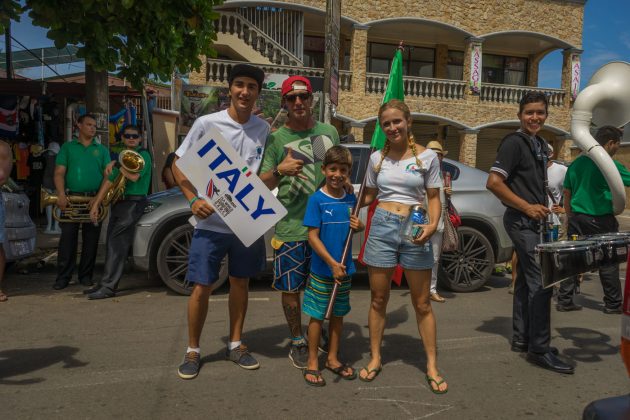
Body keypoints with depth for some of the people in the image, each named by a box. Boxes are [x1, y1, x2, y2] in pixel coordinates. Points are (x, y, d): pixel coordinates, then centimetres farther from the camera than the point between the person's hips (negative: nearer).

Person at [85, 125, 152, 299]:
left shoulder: (143, 155, -2)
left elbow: (134, 176, -17)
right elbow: (108, 181, 16)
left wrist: (118, 165, 0)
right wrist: (95, 204, 11)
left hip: (134, 202, -7)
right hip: (118, 203, 7)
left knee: (117, 244, -13)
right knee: (112, 244, 7)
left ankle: (108, 287, -13)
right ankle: (106, 284, 12)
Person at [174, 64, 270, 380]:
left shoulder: (263, 129, 5)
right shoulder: (207, 123, -6)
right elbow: (178, 164, -1)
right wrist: (193, 200, -13)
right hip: (211, 222, -3)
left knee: (240, 282, 14)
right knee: (202, 287, 1)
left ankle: (235, 344, 30)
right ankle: (193, 351, 21)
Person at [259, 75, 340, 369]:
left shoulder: (329, 132, 9)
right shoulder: (276, 139, 0)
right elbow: (263, 185, -2)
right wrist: (279, 170, -22)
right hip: (290, 227, -2)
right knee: (290, 289, 6)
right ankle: (297, 342, 26)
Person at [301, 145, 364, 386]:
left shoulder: (350, 199, 3)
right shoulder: (317, 199, -11)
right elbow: (312, 236, -15)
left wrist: (359, 226, -7)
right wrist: (332, 264, -19)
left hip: (345, 269, 5)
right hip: (322, 270, -5)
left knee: (338, 314, 16)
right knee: (317, 315, 5)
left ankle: (333, 359, 32)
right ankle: (312, 363, 21)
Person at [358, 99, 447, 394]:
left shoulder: (427, 156, 0)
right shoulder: (377, 158, 6)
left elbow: (433, 198, 2)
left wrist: (433, 224, -15)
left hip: (415, 231, -2)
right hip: (381, 228, 2)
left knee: (422, 303, 7)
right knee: (378, 299, 9)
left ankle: (432, 366, 20)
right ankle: (375, 359, 25)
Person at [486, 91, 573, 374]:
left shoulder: (540, 145, 16)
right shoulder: (514, 142, -12)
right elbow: (493, 182, -20)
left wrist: (542, 208, 12)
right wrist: (527, 207, -19)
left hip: (532, 220, 9)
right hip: (522, 221, -9)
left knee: (526, 280, 13)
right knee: (541, 281, -9)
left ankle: (521, 339, 23)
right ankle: (539, 349, -2)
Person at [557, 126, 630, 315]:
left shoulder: (576, 163, 9)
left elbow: (567, 193, 13)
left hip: (577, 219, 5)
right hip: (601, 220, -5)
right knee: (608, 262, 7)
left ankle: (564, 300, 9)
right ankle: (613, 304, 16)